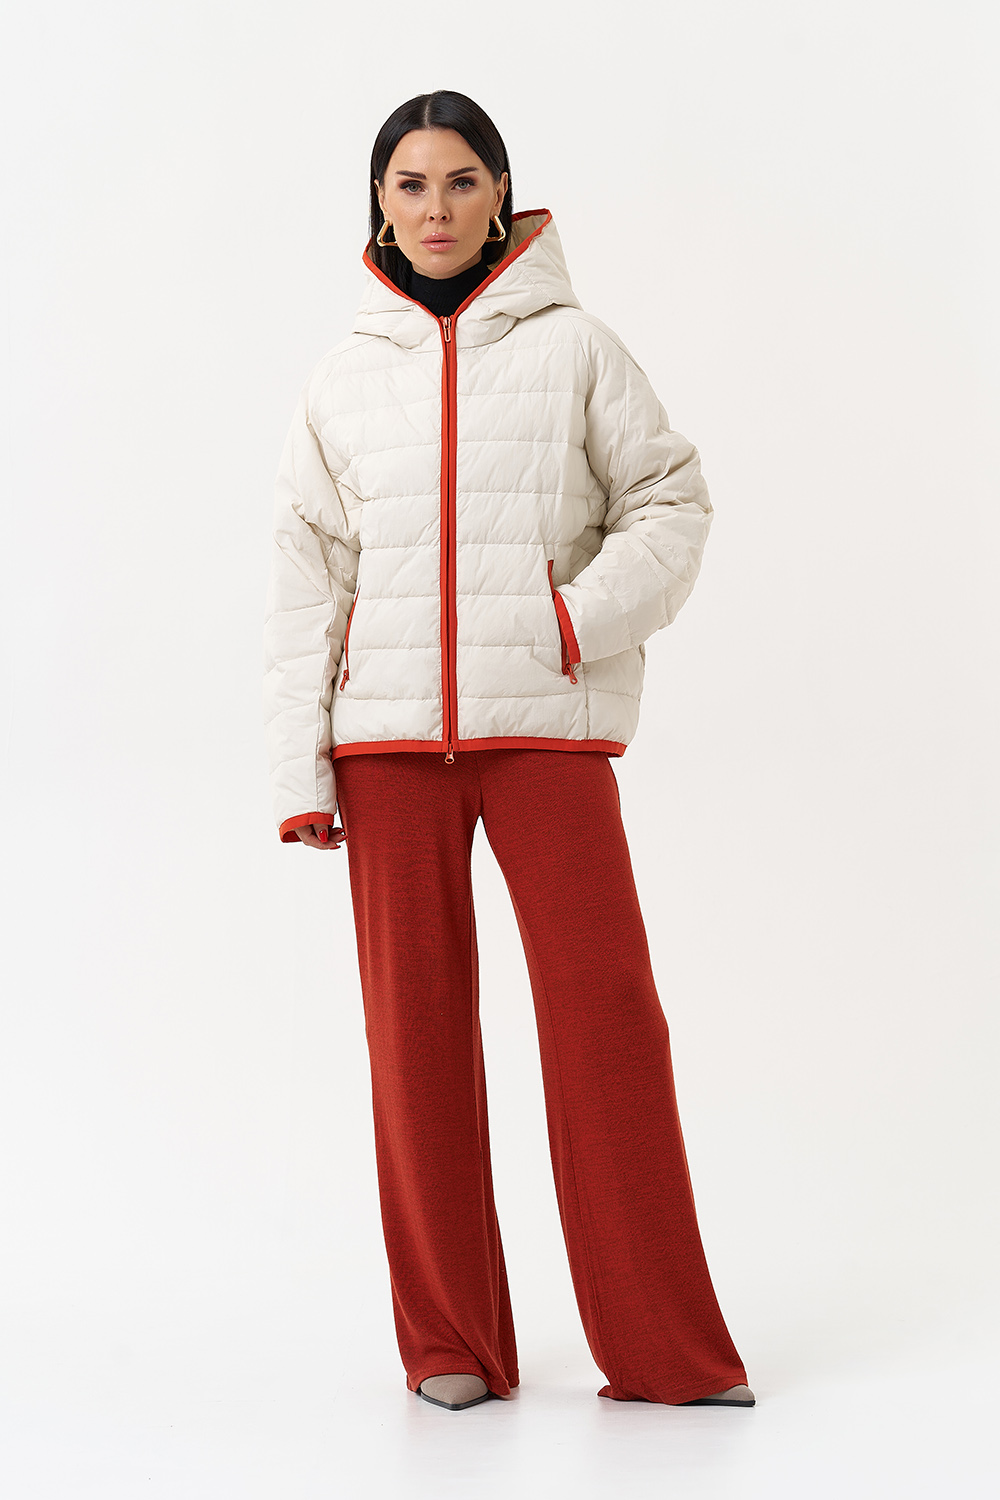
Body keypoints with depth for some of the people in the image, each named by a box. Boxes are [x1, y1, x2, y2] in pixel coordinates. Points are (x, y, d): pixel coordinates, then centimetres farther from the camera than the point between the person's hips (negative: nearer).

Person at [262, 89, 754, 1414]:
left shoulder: (574, 347, 6)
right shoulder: (343, 380, 11)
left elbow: (671, 500, 5)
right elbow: (307, 579, 8)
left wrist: (583, 617, -12)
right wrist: (300, 767, 1)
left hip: (548, 723, -2)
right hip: (388, 732, 2)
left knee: (606, 1011, -7)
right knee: (416, 1028, 3)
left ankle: (666, 1347, 4)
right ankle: (451, 1341, 15)